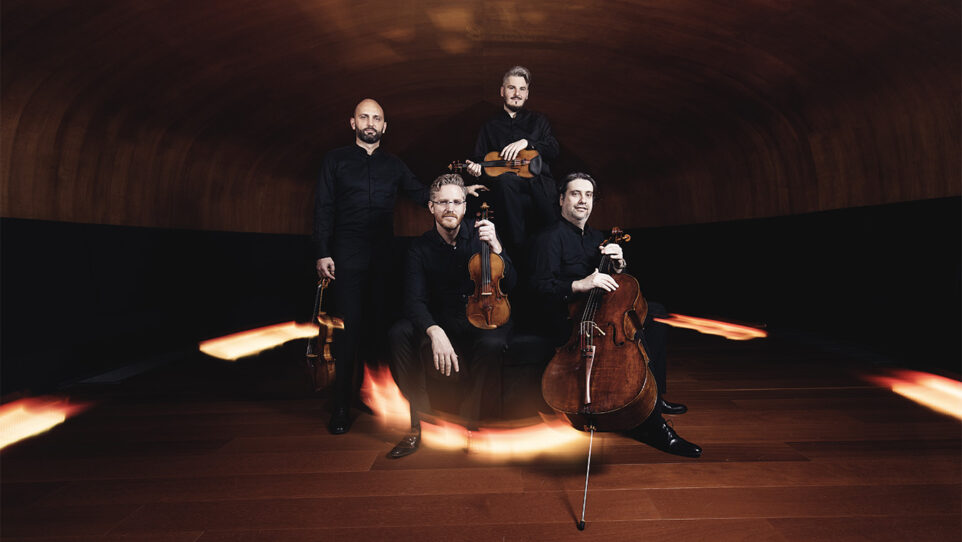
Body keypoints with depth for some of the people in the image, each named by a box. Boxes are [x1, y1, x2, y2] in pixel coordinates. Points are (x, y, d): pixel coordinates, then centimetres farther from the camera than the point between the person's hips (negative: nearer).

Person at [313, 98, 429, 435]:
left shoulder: (393, 165, 16)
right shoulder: (336, 160, 10)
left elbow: (422, 195, 10)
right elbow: (323, 209, 4)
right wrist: (322, 253, -6)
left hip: (384, 257, 2)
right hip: (347, 256, -2)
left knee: (379, 326, 5)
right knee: (348, 328, -4)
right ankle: (342, 405, 6)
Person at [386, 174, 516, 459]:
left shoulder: (479, 234, -4)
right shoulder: (421, 248, -4)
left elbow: (509, 285, -8)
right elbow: (415, 301, -15)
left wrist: (496, 248, -26)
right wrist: (434, 331, -36)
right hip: (441, 320, 1)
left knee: (492, 342, -35)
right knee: (398, 334, -25)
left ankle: (470, 414, -9)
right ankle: (420, 421, -13)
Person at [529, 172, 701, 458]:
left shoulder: (596, 238, 20)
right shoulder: (550, 238, -6)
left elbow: (620, 284, 18)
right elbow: (541, 286, -18)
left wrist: (618, 264, -5)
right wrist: (580, 284, -30)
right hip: (565, 322, -9)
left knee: (655, 312, -3)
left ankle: (653, 398, 1)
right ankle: (649, 421, -21)